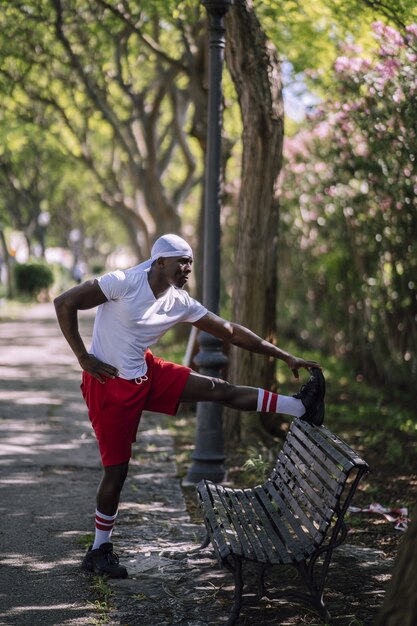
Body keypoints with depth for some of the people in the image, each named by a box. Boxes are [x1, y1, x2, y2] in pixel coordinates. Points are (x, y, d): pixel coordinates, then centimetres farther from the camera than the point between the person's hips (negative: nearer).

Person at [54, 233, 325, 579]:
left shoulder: (180, 303, -1)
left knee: (220, 389, -2)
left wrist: (286, 357, 3)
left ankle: (300, 407, 4)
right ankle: (99, 549, 13)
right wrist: (84, 358, -18)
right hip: (110, 383, -6)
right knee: (116, 468, -2)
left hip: (147, 374, 6)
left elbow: (230, 331, 3)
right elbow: (64, 303, -18)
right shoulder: (124, 283, -20)